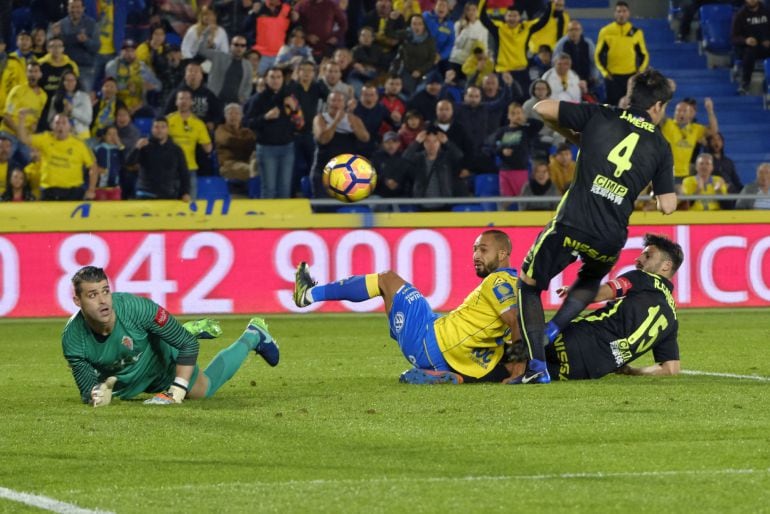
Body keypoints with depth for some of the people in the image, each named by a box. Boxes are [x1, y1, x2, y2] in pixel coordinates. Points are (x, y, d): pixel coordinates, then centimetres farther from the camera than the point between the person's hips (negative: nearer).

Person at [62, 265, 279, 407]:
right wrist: (97, 395, -47)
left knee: (205, 389, 22)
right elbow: (87, 392, -23)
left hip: (163, 360, -3)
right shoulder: (72, 338, -34)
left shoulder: (136, 307, -41)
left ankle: (254, 336, 45)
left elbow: (188, 345, -31)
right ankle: (194, 330, 51)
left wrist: (176, 391, -35)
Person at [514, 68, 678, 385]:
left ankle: (536, 366, 0)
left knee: (528, 284, 15)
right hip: (611, 237, 2)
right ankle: (554, 329, 13)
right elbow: (668, 206, 9)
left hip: (571, 225, -2)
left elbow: (542, 109, 8)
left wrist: (572, 134, 23)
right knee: (591, 280, 36)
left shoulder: (600, 116, 6)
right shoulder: (660, 147, 9)